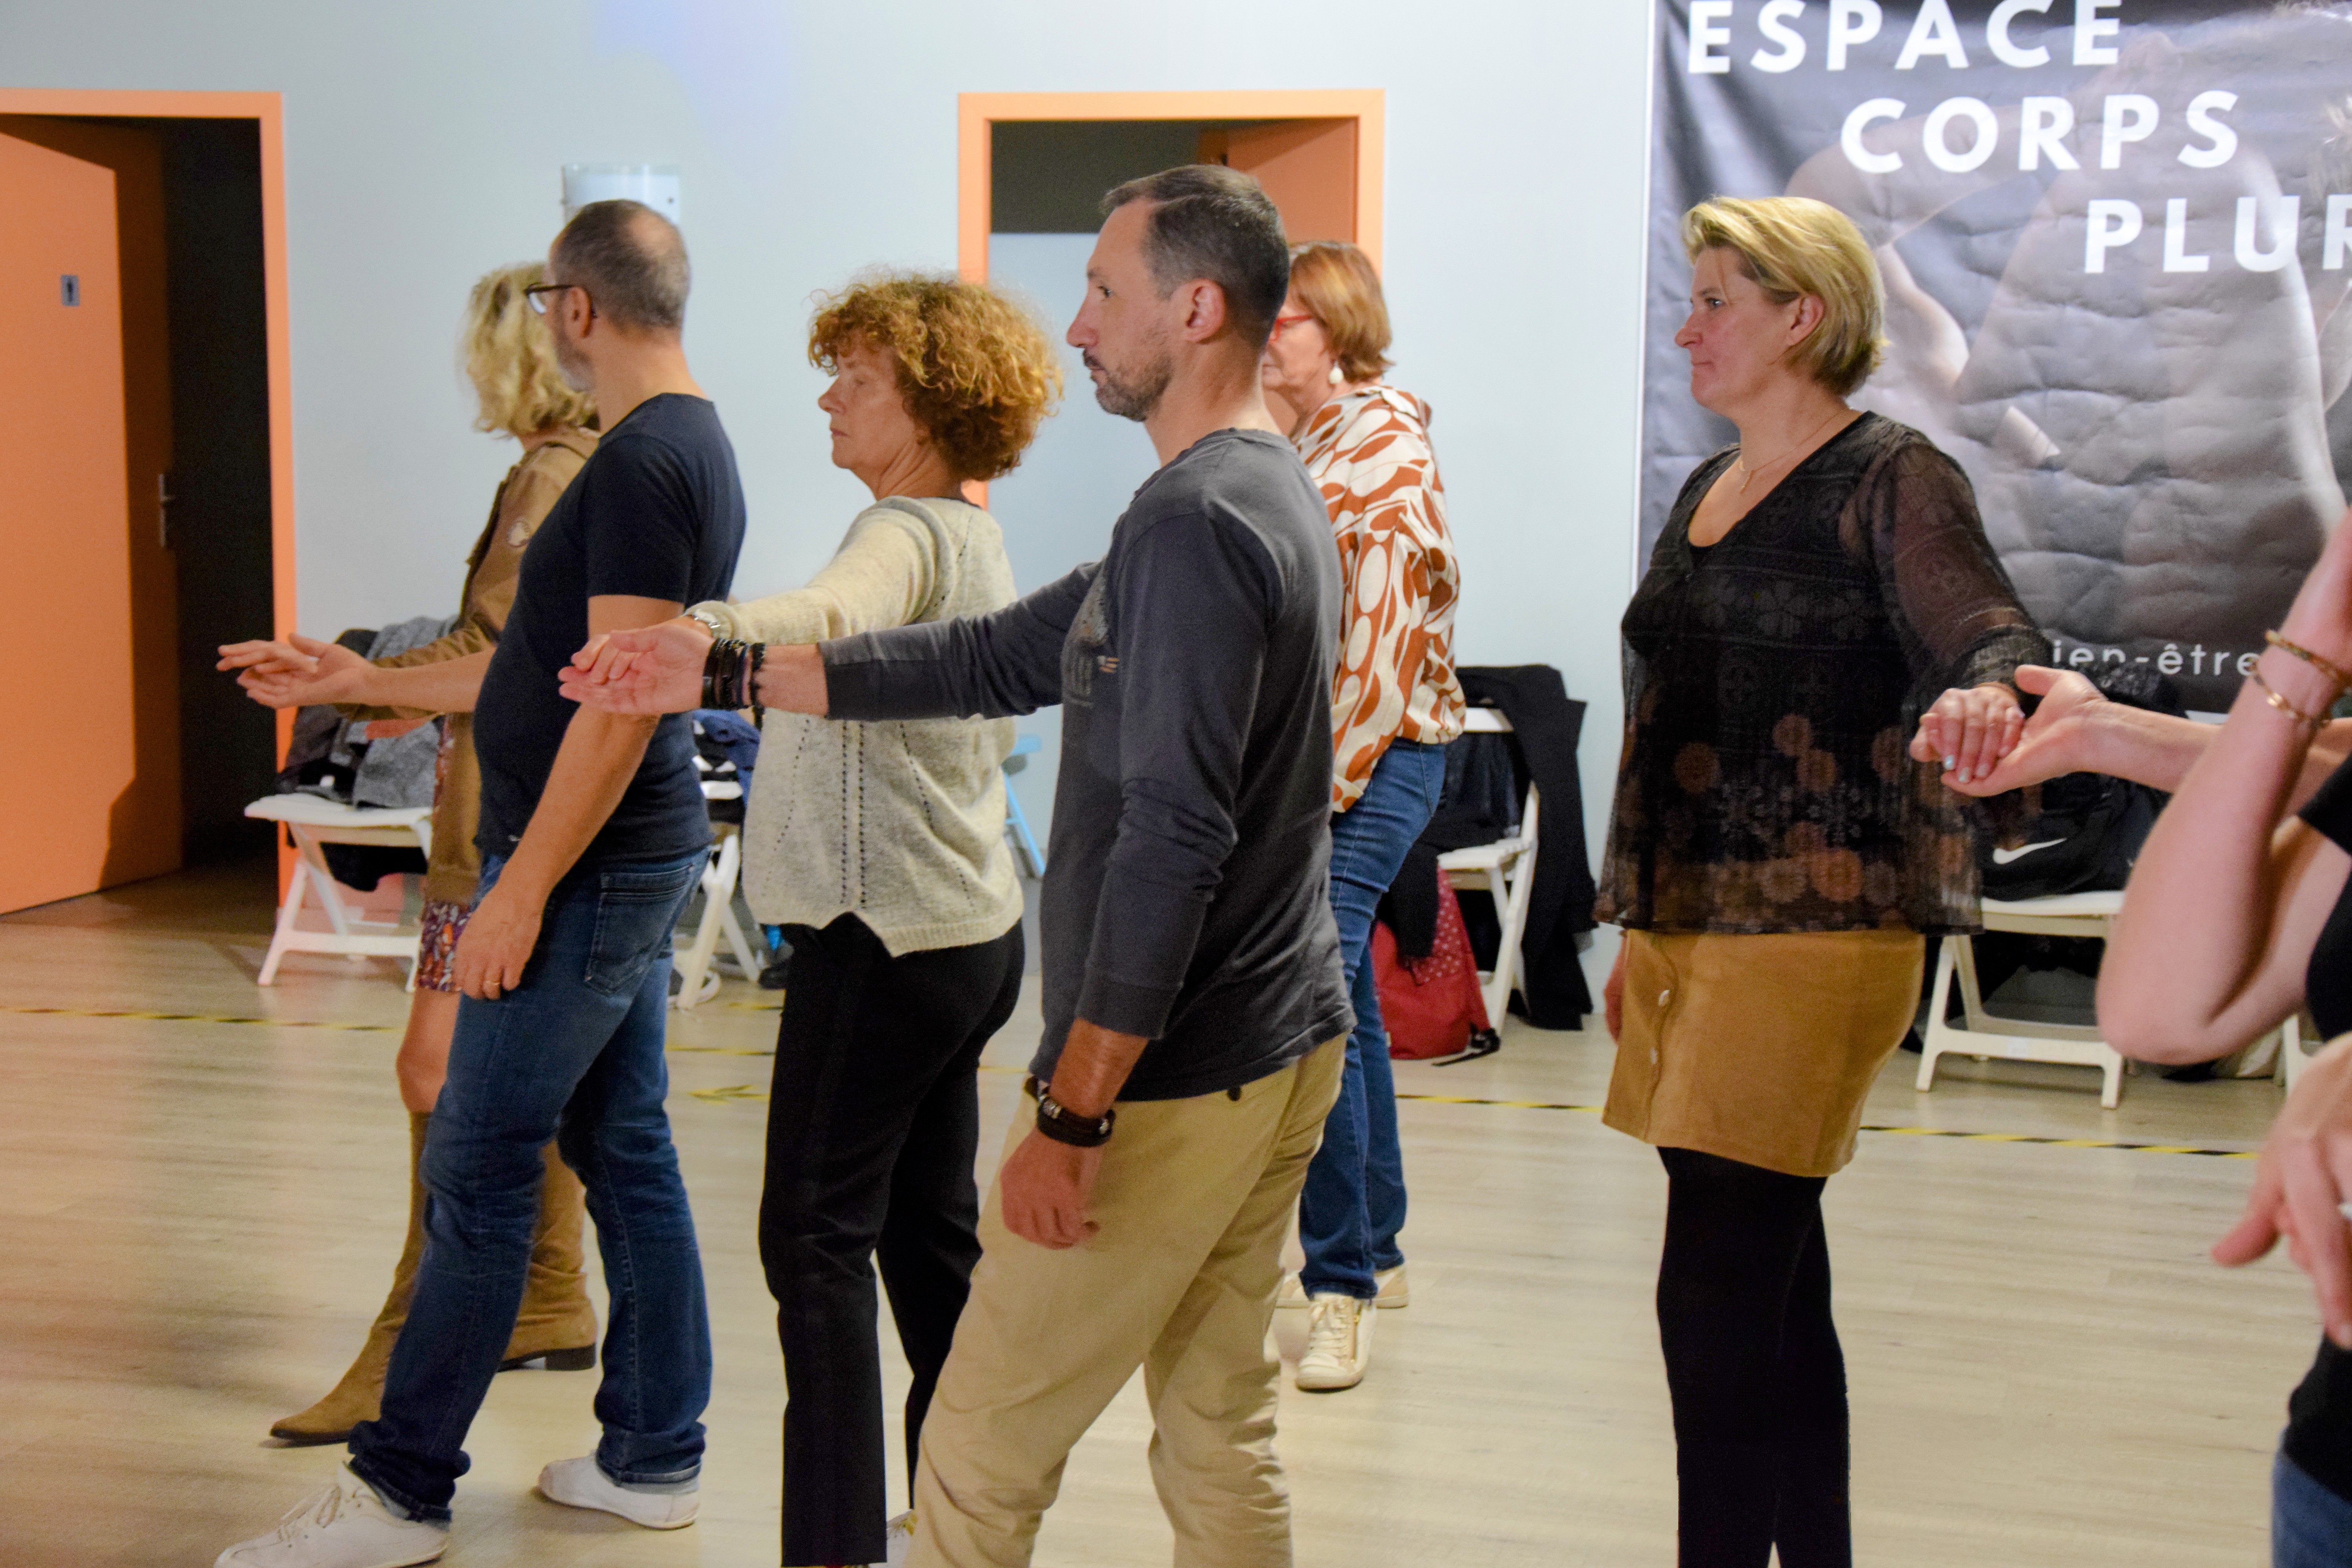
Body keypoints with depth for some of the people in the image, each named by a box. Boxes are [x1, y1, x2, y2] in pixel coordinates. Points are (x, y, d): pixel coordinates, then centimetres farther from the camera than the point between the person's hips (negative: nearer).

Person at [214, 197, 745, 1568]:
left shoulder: (642, 460, -18)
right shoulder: (693, 447, 13)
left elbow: (619, 699, -24)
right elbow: (551, 664, 20)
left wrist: (522, 889, -20)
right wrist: (364, 681, 25)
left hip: (585, 868, -10)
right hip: (637, 861, 10)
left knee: (478, 1175, -3)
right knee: (628, 1153, 14)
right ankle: (655, 1457, 22)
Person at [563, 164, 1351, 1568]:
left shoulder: (1196, 524, -19)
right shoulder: (1274, 497, 13)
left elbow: (1173, 836, -25)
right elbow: (1004, 659, 16)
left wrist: (1073, 1112, -24)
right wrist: (730, 673, 15)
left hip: (1172, 1082, -10)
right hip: (1285, 1047, 10)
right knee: (1221, 1439, 16)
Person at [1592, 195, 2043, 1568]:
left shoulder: (1889, 479, -6)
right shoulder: (1708, 491, 18)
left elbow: (1986, 629, -21)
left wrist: (1987, 689, -45)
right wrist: (1640, 928, 23)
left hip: (1817, 934, -8)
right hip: (1692, 926, 8)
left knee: (1718, 1297, -11)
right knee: (1773, 1288, 13)